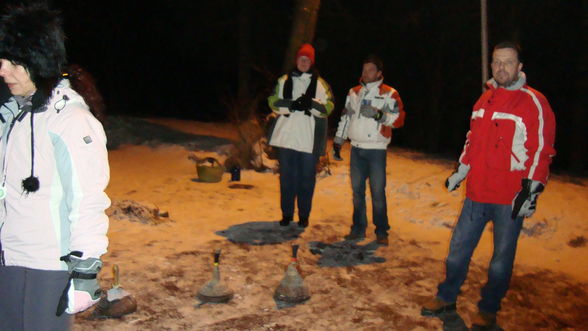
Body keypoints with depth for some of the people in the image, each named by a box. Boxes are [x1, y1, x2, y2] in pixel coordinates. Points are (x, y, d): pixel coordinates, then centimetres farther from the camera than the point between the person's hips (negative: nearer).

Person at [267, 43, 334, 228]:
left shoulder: (320, 83, 4)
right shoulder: (284, 81, 8)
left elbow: (328, 107, -2)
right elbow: (273, 102, 1)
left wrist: (311, 104, -21)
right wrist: (293, 105, -15)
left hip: (309, 139, -1)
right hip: (286, 136, 1)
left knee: (306, 178, 5)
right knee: (287, 177, 8)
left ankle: (304, 216, 17)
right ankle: (287, 213, 20)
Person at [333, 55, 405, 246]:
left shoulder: (389, 94, -1)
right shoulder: (354, 92, 13)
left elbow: (399, 119, -8)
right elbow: (345, 117, 18)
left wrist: (380, 115, -23)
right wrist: (338, 141, 16)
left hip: (376, 150, -4)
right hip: (356, 149, 5)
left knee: (378, 191, -4)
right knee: (357, 190, 9)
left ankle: (381, 231, 8)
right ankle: (358, 228, 20)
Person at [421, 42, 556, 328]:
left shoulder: (534, 103, -6)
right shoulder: (485, 99, 12)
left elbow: (541, 150, -10)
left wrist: (531, 189, -16)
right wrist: (459, 173, 21)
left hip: (510, 198, -5)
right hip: (477, 192, 5)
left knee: (502, 256, 8)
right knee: (458, 248, 11)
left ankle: (488, 309, 25)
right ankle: (446, 298, 29)